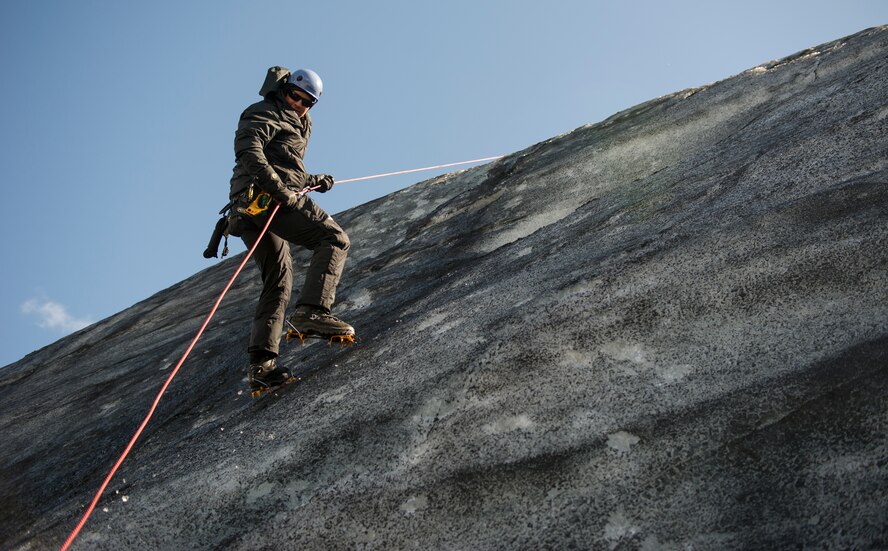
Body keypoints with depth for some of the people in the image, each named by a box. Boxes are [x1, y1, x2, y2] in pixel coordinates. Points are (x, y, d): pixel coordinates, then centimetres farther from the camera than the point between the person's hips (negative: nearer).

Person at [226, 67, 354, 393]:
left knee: (278, 282, 9)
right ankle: (312, 311, -32)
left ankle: (261, 364, 3)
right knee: (334, 239, -16)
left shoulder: (297, 126, 33)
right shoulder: (264, 113, 4)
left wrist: (314, 181, 18)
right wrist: (279, 188, -24)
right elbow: (248, 149, -16)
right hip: (265, 198, -10)